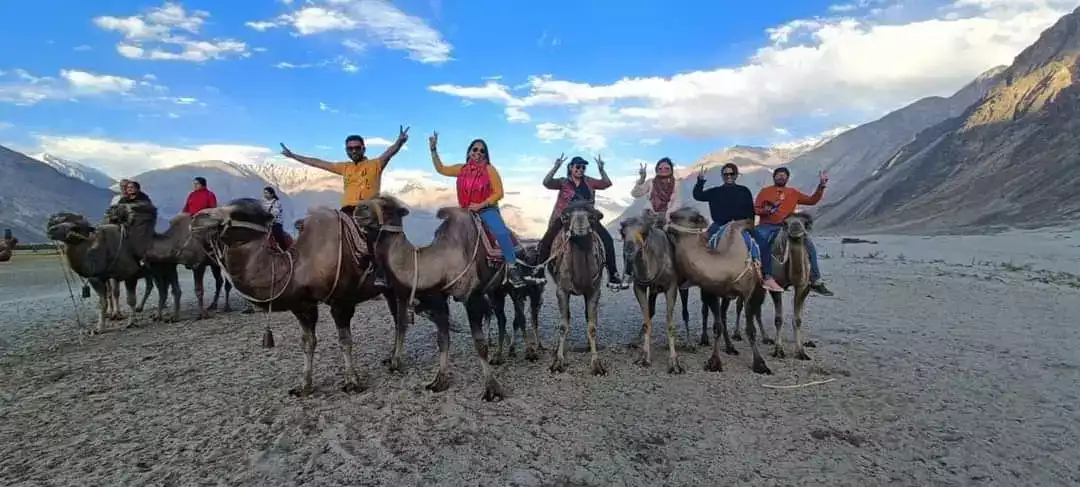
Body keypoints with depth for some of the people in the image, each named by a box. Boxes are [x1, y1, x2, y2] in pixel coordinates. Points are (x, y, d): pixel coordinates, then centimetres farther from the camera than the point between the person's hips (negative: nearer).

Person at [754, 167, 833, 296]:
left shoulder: (793, 192, 18)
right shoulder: (765, 191, 11)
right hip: (767, 225, -3)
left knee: (809, 245, -10)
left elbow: (812, 200, 16)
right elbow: (755, 209, 5)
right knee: (761, 238, -38)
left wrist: (821, 185, 7)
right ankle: (767, 275, -35)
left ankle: (816, 282, -2)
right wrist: (765, 210, -16)